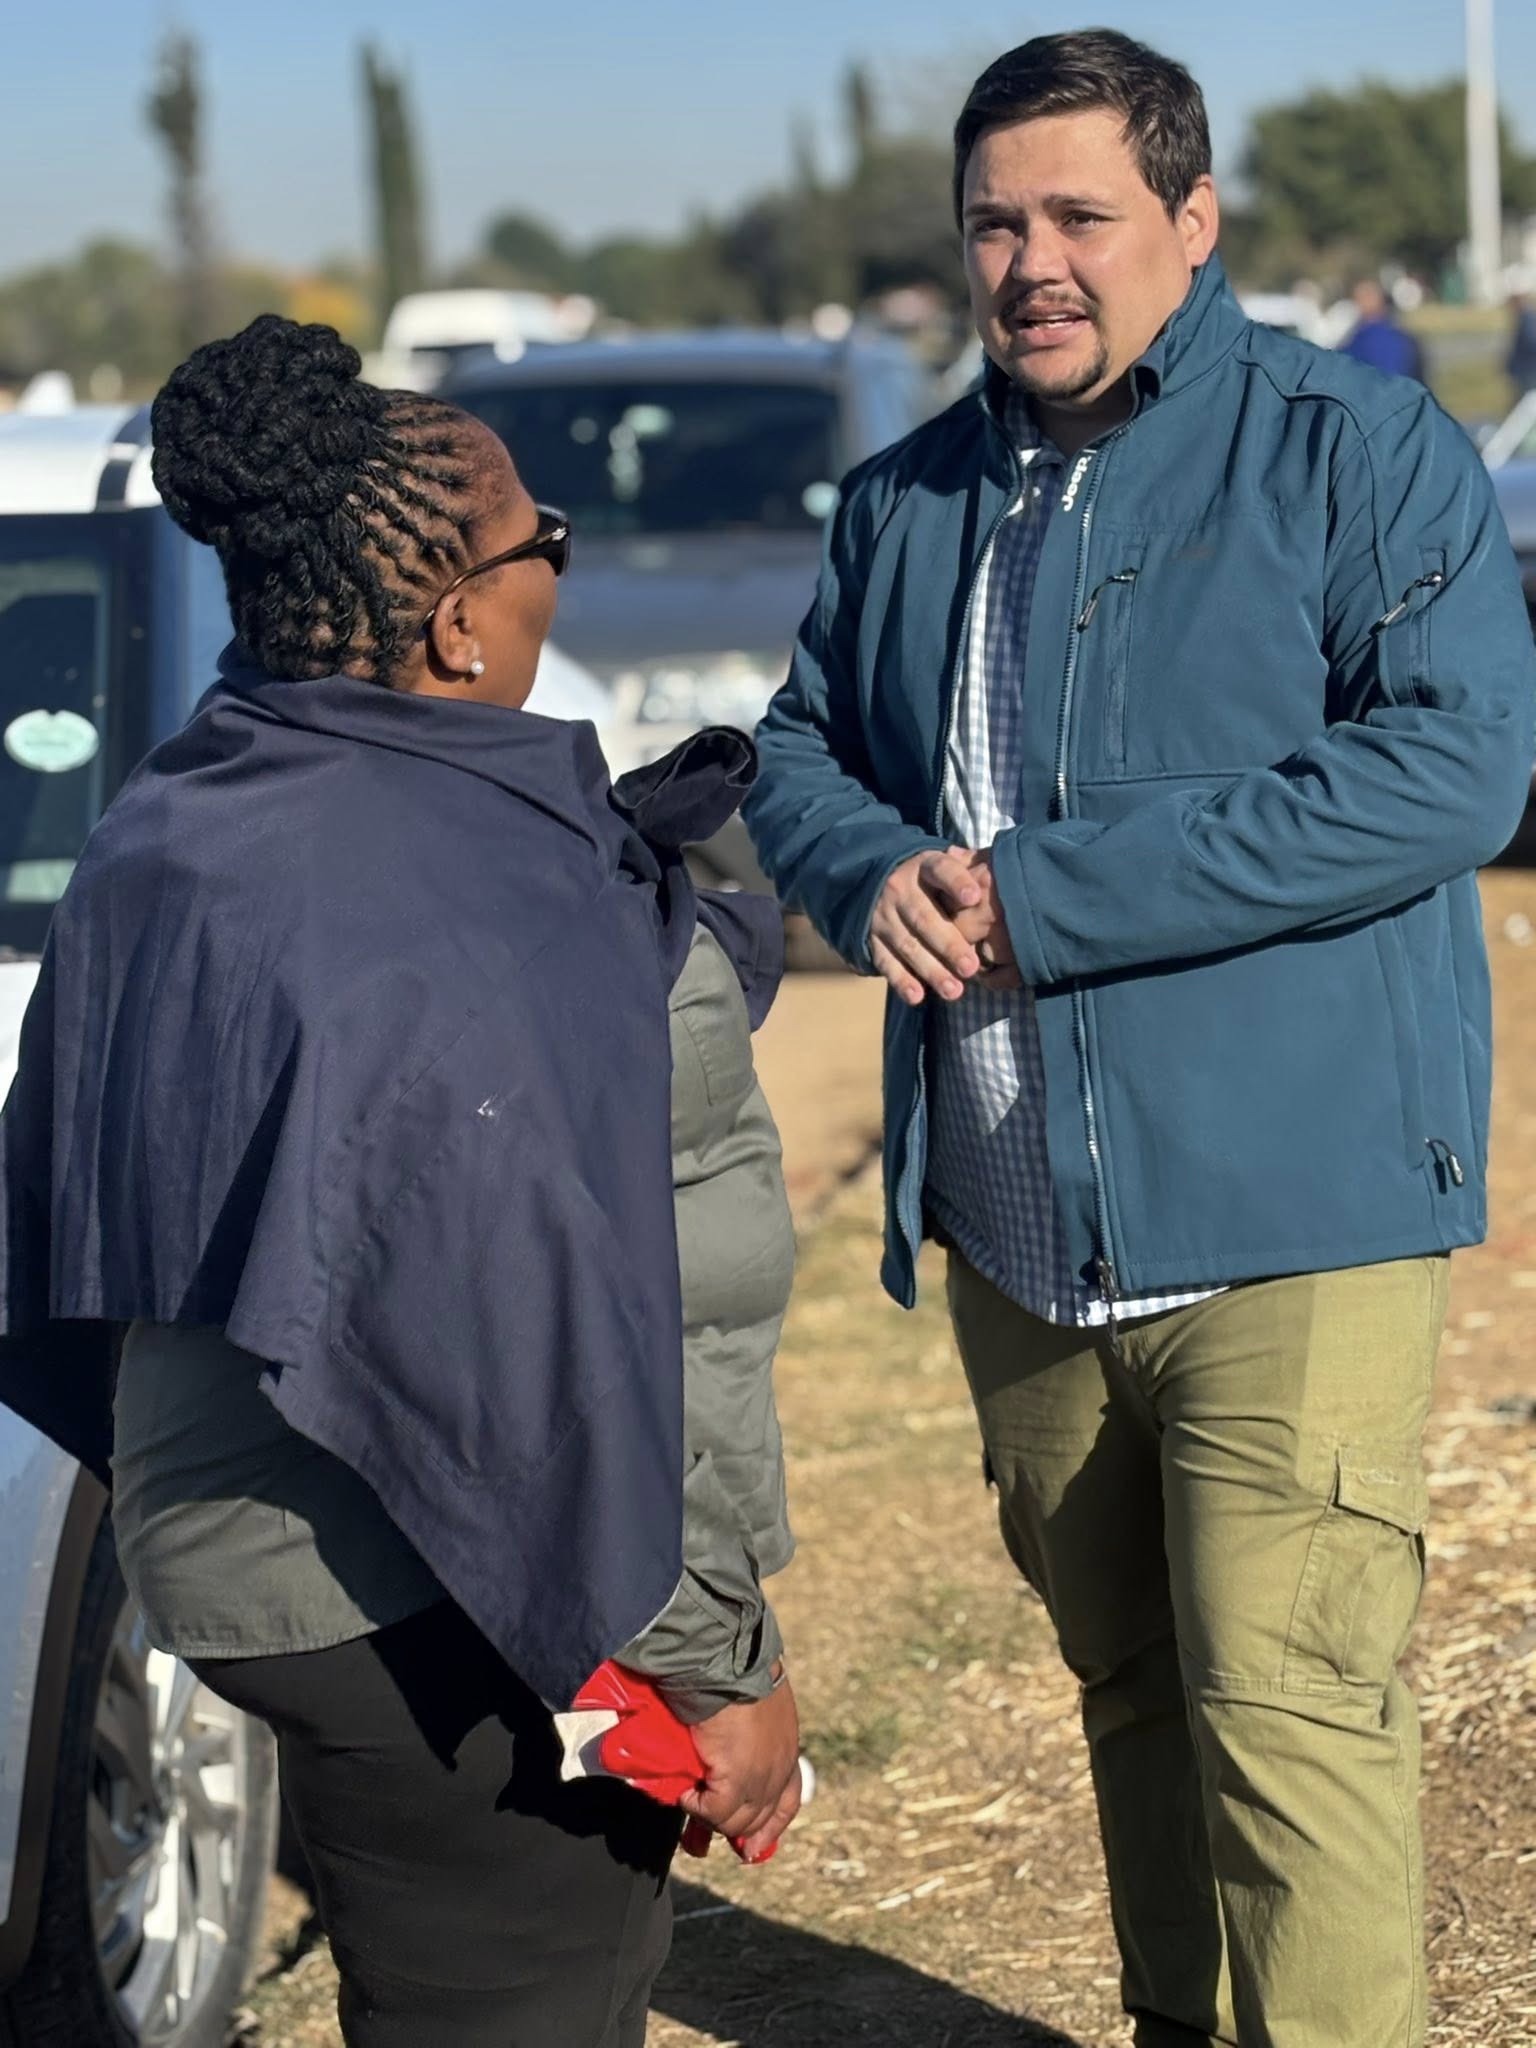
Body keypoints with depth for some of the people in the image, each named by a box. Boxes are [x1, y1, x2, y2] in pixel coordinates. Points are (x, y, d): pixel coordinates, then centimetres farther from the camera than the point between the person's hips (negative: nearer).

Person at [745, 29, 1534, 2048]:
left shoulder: (1358, 450, -7)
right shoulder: (908, 500, 12)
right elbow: (800, 748, 20)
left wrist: (1043, 892, -21)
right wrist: (878, 874, -7)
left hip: (1282, 1220, -6)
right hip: (1015, 1236, 6)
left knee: (1289, 1708, -10)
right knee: (1129, 1685, 18)